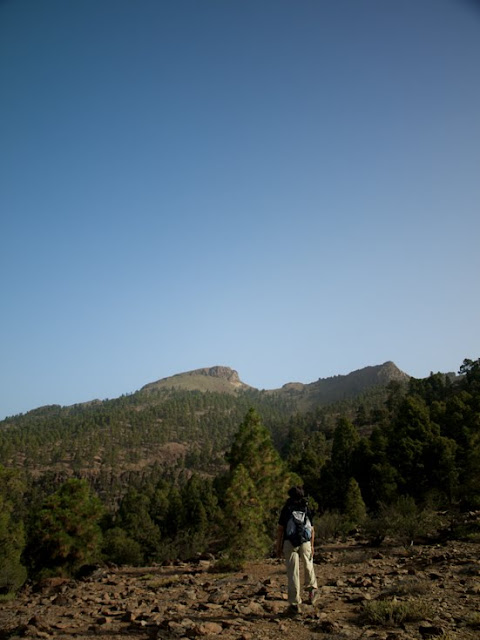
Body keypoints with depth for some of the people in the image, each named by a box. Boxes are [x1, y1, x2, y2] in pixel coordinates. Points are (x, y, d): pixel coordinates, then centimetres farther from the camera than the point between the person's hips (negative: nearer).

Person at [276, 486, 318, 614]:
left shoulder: (286, 509, 3)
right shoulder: (307, 509, 8)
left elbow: (280, 529, -1)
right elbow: (312, 530, 7)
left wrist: (278, 547, 4)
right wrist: (312, 546, 17)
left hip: (289, 543, -1)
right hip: (305, 542, 1)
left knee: (293, 573, 1)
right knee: (308, 566, 27)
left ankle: (295, 604, 2)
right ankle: (312, 588, 13)